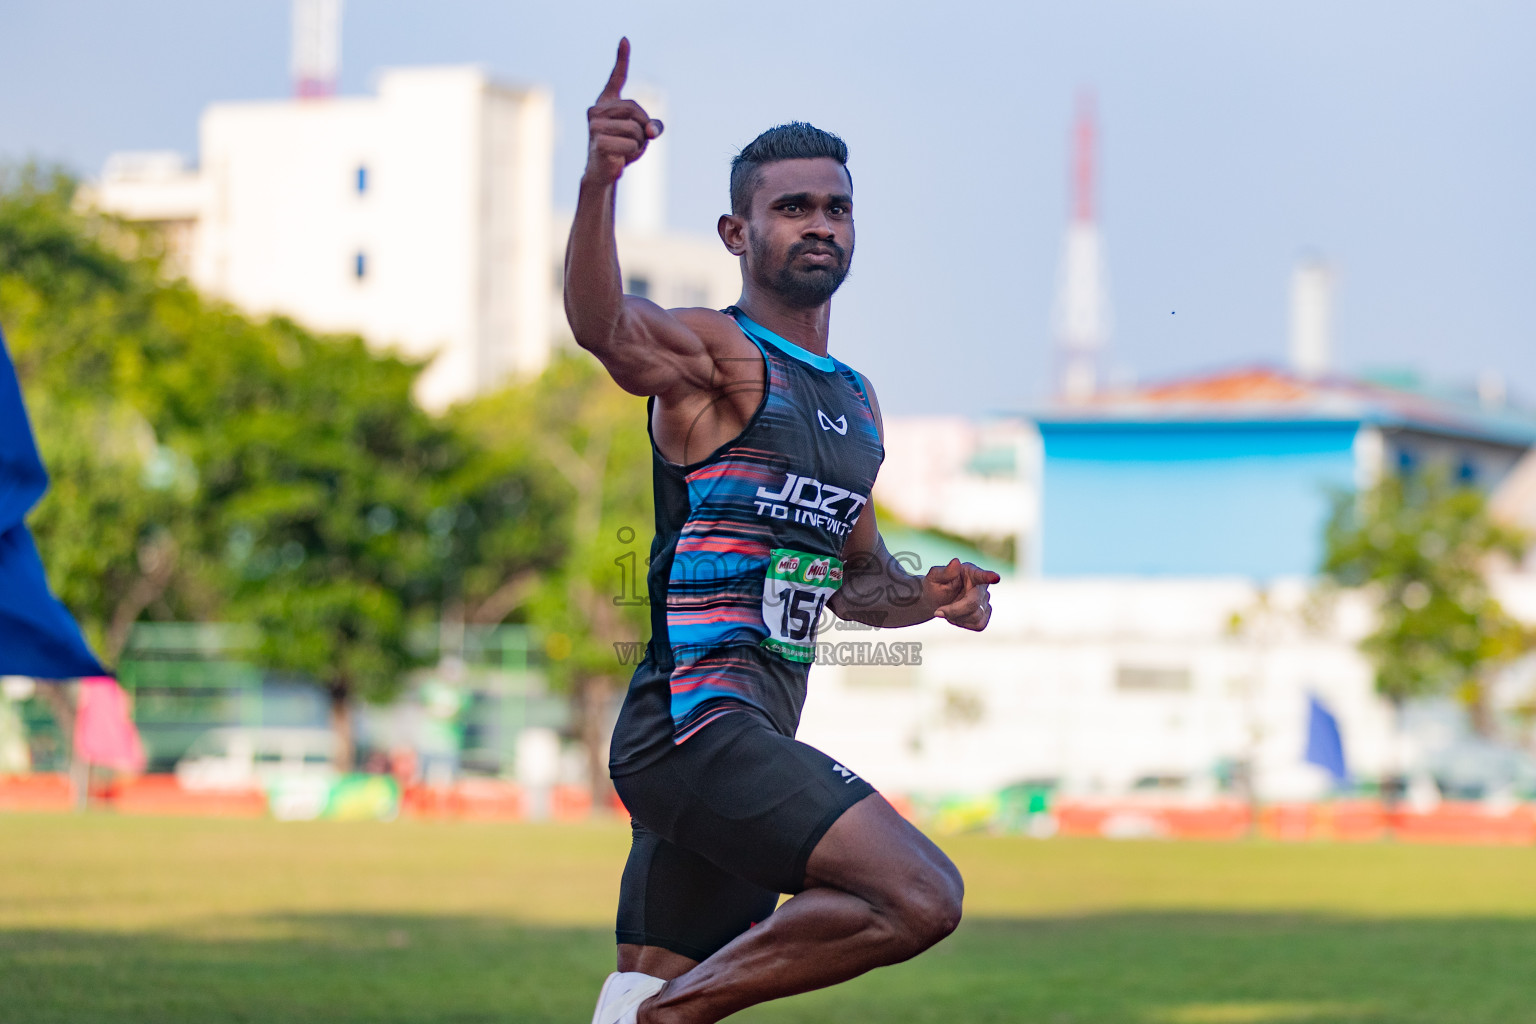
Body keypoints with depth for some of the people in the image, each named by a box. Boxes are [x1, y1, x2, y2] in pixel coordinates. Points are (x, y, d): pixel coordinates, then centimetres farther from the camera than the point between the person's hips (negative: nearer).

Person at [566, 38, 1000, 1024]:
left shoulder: (855, 400, 20)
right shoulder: (713, 352, -6)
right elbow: (604, 328, -29)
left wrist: (923, 595, 8)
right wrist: (598, 184, -48)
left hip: (752, 741, 9)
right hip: (695, 719, -9)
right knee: (921, 896, -21)